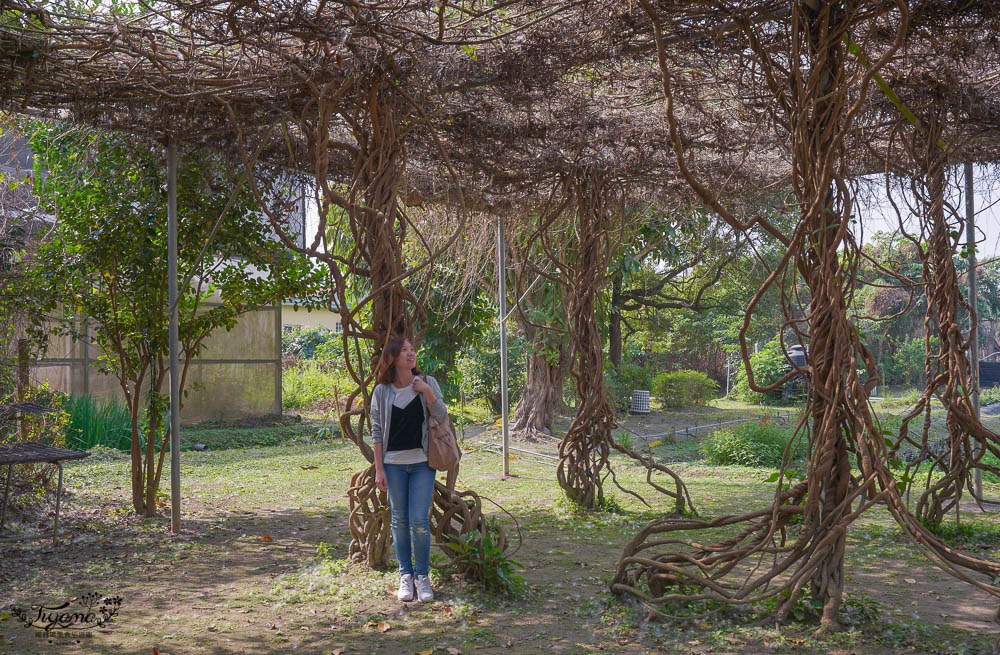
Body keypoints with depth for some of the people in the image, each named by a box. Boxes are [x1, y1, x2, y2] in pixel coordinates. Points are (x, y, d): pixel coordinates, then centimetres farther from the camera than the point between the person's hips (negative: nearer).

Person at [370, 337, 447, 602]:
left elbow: (442, 417, -3)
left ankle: (422, 576, 12)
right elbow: (377, 432, 2)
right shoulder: (382, 391, 0)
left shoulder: (427, 383, 1)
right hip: (393, 463, 1)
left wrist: (427, 392, -15)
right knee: (400, 520, 7)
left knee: (419, 520, -4)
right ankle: (406, 576, 20)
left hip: (422, 462, 0)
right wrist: (379, 468, -1)